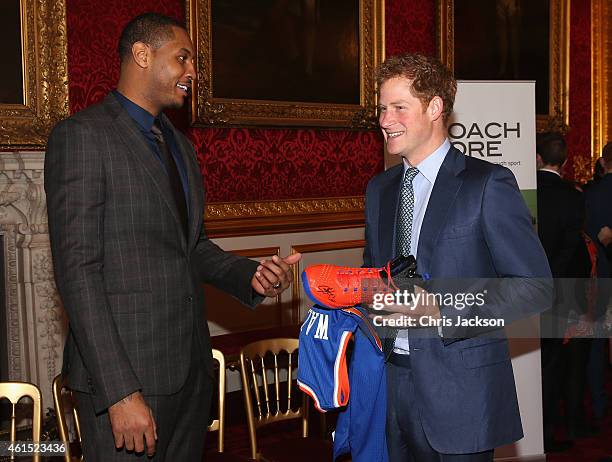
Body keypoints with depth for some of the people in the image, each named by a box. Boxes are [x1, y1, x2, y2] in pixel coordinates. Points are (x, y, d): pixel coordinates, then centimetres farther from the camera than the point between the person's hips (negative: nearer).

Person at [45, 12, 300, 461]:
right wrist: (120, 390, -21)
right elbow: (77, 269, -16)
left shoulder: (179, 144, 16)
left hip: (192, 365, 8)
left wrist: (251, 276, 0)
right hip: (125, 371, -7)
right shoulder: (82, 135, -10)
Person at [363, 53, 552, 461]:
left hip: (460, 391, -5)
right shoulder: (379, 189, 11)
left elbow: (535, 287, -12)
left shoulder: (488, 183, -9)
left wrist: (441, 314, -20)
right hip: (392, 379, 5)